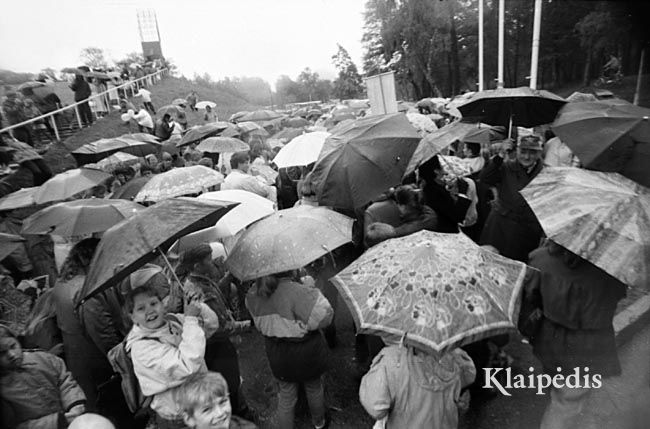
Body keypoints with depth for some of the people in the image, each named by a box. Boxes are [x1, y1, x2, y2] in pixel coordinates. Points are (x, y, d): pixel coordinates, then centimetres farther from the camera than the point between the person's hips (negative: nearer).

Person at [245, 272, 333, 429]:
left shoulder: (253, 295, -15)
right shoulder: (298, 293, -34)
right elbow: (324, 316, -24)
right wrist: (312, 292, -14)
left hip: (277, 355, 3)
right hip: (306, 352, -3)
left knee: (285, 395, 25)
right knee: (314, 388, 27)